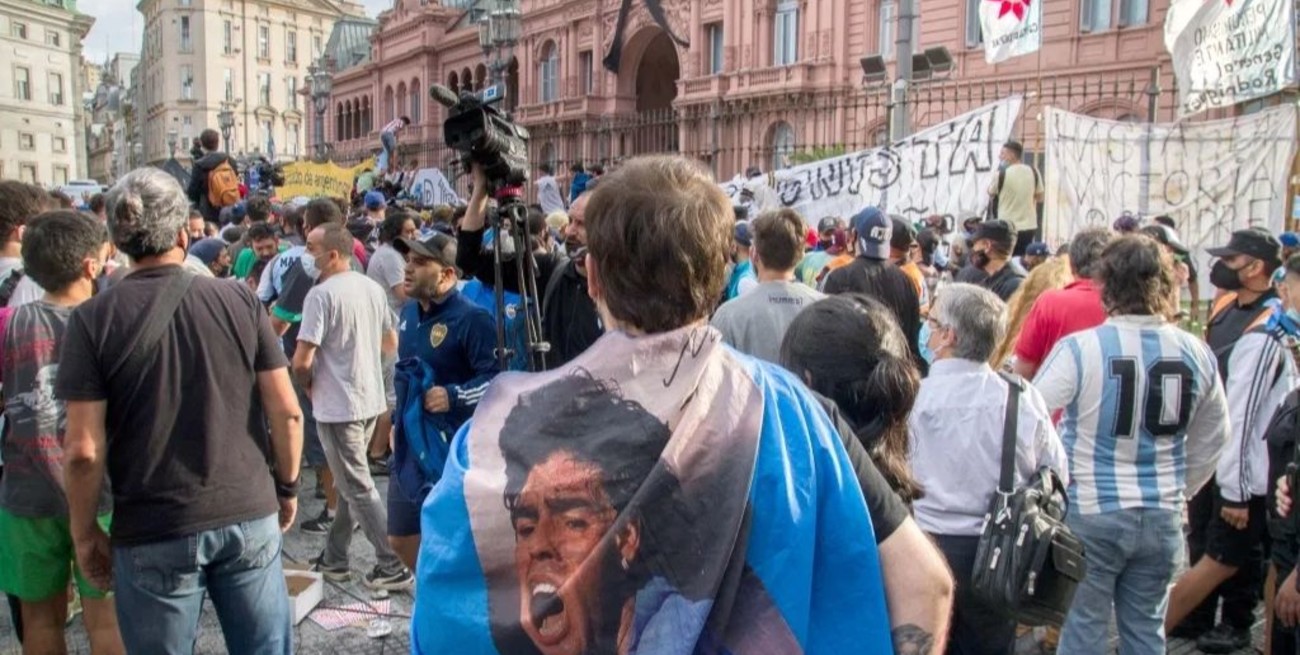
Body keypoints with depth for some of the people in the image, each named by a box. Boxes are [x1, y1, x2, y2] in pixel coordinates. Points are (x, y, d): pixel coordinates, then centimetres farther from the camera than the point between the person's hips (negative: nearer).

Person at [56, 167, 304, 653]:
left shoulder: (92, 319, -7)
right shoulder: (240, 301, -4)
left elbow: (84, 450, -10)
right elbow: (286, 412, -4)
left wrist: (85, 534, 4)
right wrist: (288, 487, 10)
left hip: (152, 533, -1)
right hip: (248, 516, 1)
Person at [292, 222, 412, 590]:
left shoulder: (321, 295, -18)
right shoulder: (373, 288, 6)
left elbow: (302, 361, -21)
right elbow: (391, 344, 16)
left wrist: (308, 385, -2)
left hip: (337, 406, -8)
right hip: (371, 400, 8)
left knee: (358, 489, 0)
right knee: (349, 481, 18)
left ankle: (393, 567, 3)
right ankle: (334, 559, 29)